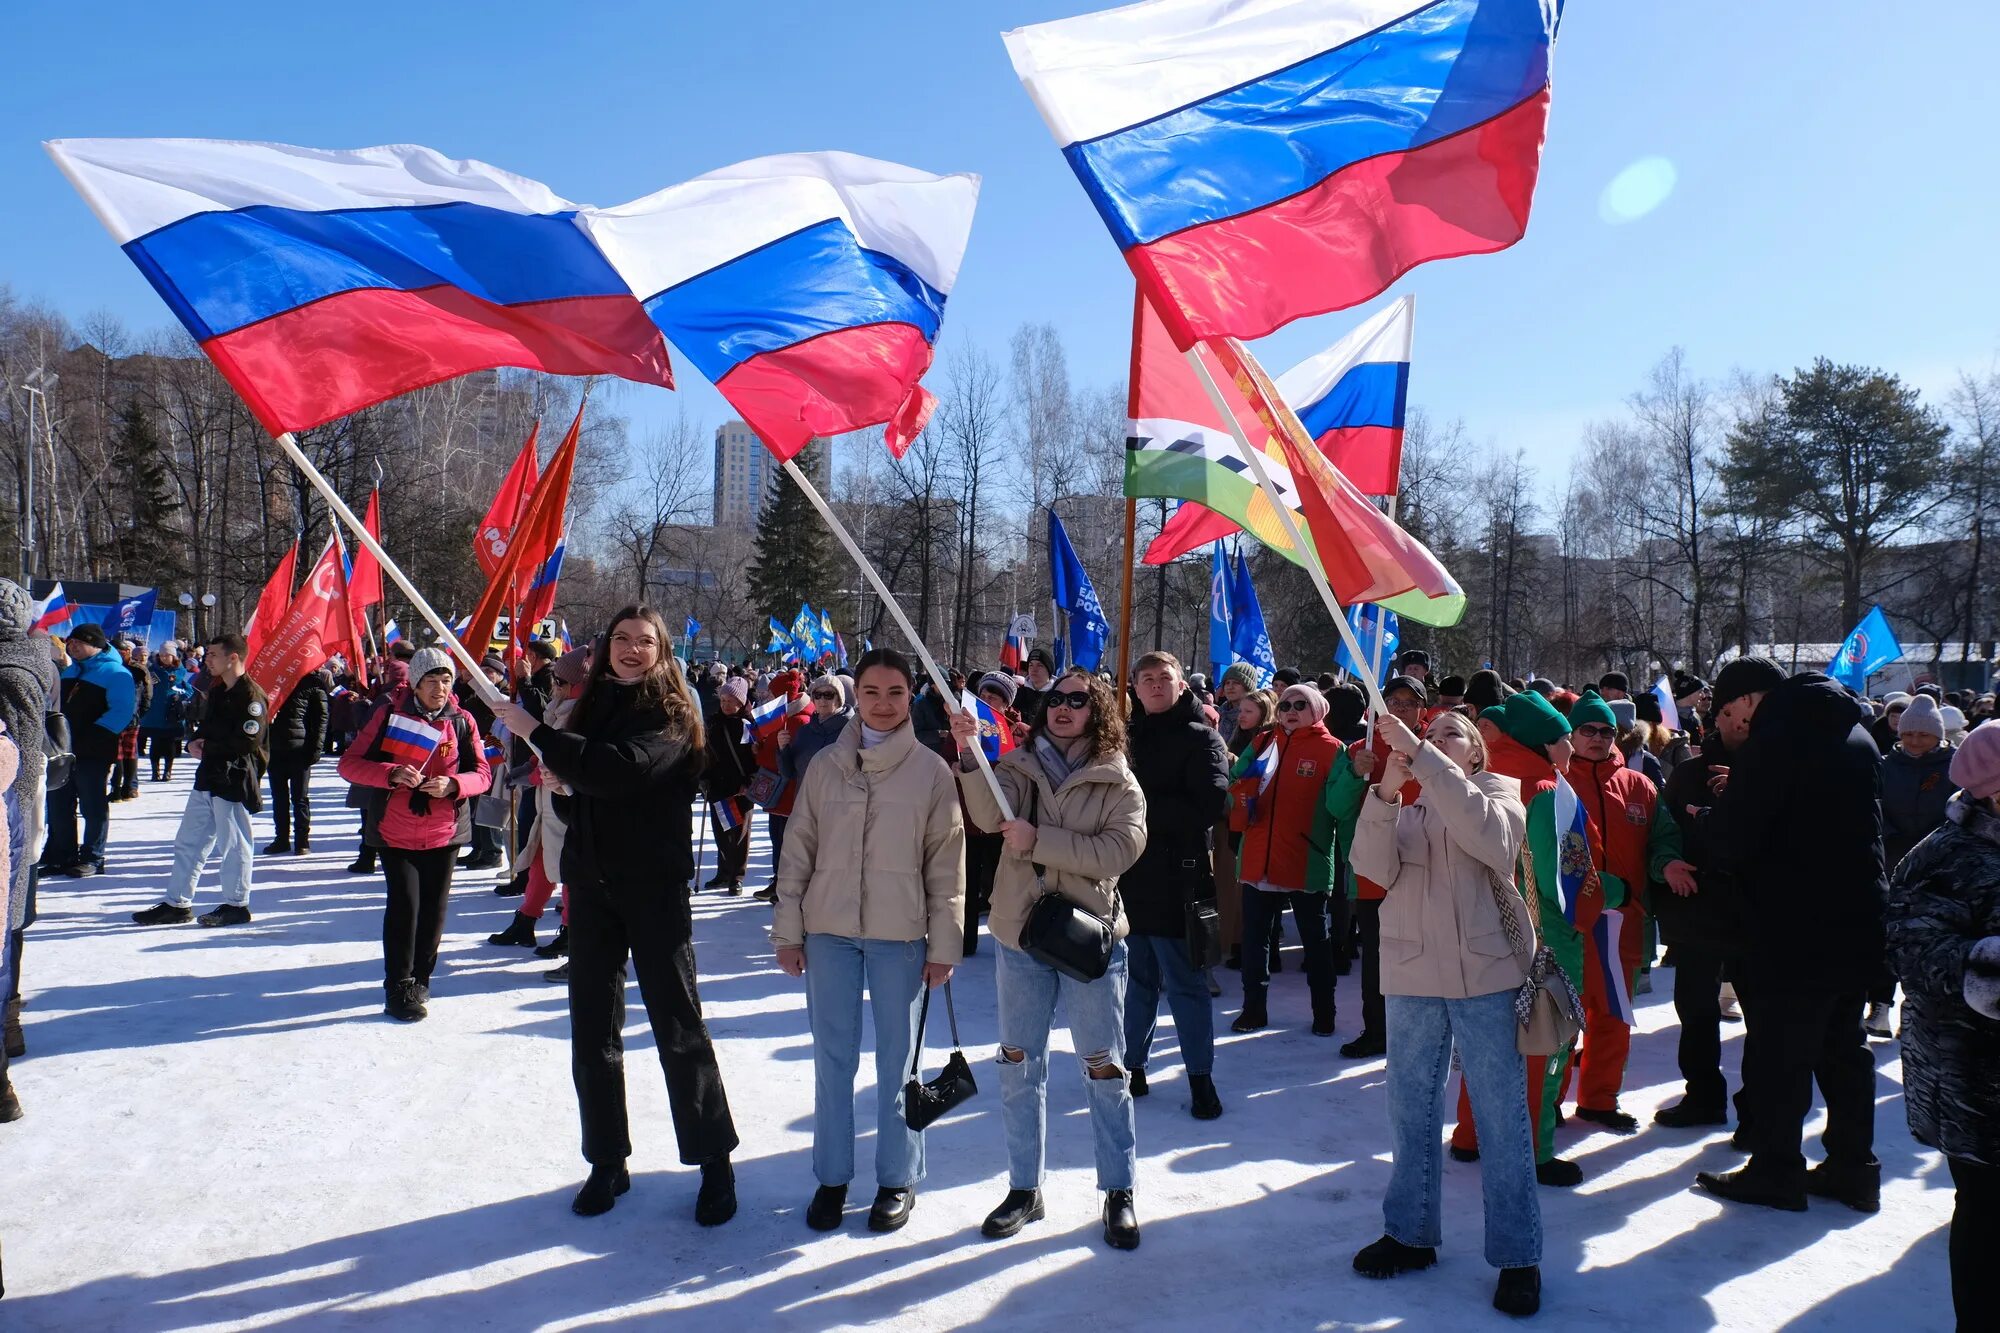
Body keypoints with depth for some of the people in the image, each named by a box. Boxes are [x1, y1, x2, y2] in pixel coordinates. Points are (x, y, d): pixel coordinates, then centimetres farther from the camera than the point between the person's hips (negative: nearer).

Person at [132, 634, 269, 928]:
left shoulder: (252, 695, -16)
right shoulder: (218, 691, 16)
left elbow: (246, 742, -22)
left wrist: (206, 748, -11)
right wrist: (196, 742, 2)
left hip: (234, 782, -10)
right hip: (208, 777, 10)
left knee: (233, 844, 0)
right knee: (188, 842, 14)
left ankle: (236, 905, 11)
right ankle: (176, 904, 22)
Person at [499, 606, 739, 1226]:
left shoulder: (671, 715, -8)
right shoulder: (593, 704, 10)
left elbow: (621, 770, -26)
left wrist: (535, 733, -18)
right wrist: (554, 775, -1)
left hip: (654, 887, -6)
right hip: (591, 884, 6)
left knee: (679, 1025, -1)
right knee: (592, 1030, 9)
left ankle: (715, 1161, 10)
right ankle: (606, 1162, 21)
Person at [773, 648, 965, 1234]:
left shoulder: (931, 771, -2)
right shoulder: (826, 763, 4)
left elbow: (947, 862, -1)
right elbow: (798, 849, 7)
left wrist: (944, 944, -2)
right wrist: (787, 930, 4)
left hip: (899, 934, -2)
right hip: (829, 929, 2)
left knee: (897, 1060, 8)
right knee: (833, 1058, 10)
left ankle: (898, 1178, 24)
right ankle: (832, 1176, 25)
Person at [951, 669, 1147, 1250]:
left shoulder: (1118, 781, -3)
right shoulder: (1020, 767, 2)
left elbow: (1120, 849, -17)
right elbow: (990, 816, -17)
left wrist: (1039, 840, -21)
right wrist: (970, 754, -33)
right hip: (1020, 937, 3)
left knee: (1103, 1068, 7)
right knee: (1020, 1065, 12)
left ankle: (1119, 1191, 23)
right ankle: (1024, 1188, 28)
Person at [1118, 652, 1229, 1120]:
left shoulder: (1201, 738, -2)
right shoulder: (1127, 736, 14)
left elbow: (1210, 805, -15)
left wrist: (1143, 809, -14)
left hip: (1175, 880, -5)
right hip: (1128, 877, 5)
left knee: (1185, 984, 2)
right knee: (1136, 980, 14)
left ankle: (1201, 1078, 13)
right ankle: (1132, 1066, 26)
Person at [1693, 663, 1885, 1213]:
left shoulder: (1779, 734, -15)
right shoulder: (1856, 733, 11)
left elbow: (1734, 834, -18)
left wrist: (1712, 815, 4)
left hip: (1796, 925, -9)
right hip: (1858, 920, 9)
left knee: (1778, 1052, 1)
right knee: (1844, 1045, 17)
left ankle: (1775, 1171, 9)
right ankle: (1853, 1167, 24)